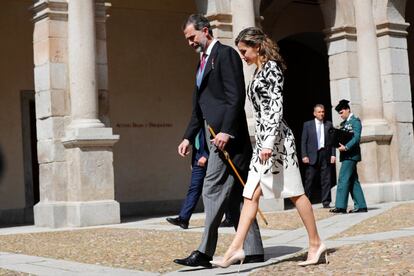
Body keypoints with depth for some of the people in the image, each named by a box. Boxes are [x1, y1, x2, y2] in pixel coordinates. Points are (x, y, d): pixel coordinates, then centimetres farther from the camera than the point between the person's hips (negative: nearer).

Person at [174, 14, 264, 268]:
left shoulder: (226, 54, -5)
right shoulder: (203, 63, 23)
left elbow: (236, 97, -15)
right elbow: (199, 107, 24)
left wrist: (226, 131, -22)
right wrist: (189, 137, 15)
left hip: (228, 135, -10)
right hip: (216, 135, 10)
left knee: (213, 191, -10)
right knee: (234, 195, 8)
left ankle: (205, 253, -7)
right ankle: (254, 251, 11)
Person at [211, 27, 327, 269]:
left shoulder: (271, 67, -7)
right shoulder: (259, 71, 19)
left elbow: (277, 107, -17)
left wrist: (269, 142, -23)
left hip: (275, 138, -9)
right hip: (263, 139, 9)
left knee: (294, 192, -2)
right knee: (251, 194, 2)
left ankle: (316, 244, 8)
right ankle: (237, 248, -1)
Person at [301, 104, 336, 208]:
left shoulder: (329, 124, 11)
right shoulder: (307, 124, 6)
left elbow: (332, 141, 9)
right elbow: (303, 141, 3)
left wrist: (333, 154, 0)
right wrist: (304, 155, -5)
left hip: (325, 154, 2)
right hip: (312, 155, -1)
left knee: (326, 180, 2)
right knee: (309, 180, 0)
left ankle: (326, 202, 7)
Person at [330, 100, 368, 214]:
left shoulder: (355, 121, -6)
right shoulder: (343, 123, 18)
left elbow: (356, 137, -16)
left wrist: (346, 147, -25)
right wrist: (338, 144, -3)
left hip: (351, 154, -9)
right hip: (346, 154, 9)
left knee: (343, 179, -12)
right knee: (353, 181, 9)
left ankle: (340, 206, -13)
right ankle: (361, 206, 12)